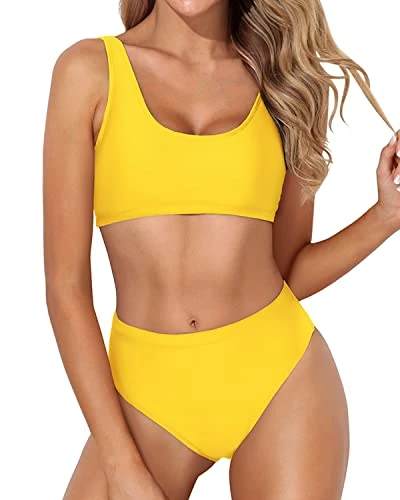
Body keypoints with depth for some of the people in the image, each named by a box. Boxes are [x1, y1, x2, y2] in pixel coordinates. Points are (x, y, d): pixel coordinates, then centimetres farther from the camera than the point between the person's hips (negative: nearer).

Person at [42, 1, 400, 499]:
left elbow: (290, 272, 9)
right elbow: (66, 284, -5)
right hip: (148, 390, -1)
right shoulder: (89, 69, -3)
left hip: (279, 382, 1)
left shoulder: (285, 81, 4)